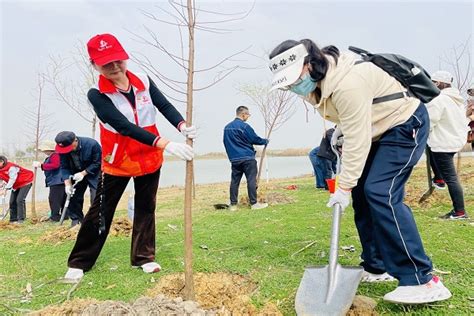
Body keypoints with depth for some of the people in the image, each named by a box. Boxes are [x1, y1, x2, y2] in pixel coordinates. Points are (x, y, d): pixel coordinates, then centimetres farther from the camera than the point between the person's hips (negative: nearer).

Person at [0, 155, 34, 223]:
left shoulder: (11, 167, -26)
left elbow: (12, 179, -26)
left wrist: (6, 189, -28)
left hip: (25, 182, -9)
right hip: (16, 186, 9)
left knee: (20, 200, -18)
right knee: (12, 202, 3)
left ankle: (21, 219, -15)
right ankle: (13, 219, 10)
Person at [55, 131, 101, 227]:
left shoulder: (92, 144, -29)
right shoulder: (63, 149, -16)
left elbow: (98, 163, -22)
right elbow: (64, 167, -11)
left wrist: (83, 173, -28)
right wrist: (68, 184, -23)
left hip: (94, 173, -4)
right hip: (76, 175, 5)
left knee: (96, 197, -14)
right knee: (73, 197, 2)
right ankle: (76, 221, 15)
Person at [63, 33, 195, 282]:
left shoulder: (144, 82, -5)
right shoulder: (97, 95, -18)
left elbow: (165, 106, -13)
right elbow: (125, 127, -30)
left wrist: (182, 127, -37)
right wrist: (167, 144, -41)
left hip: (150, 158, 3)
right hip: (118, 162, -3)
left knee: (146, 208, 12)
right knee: (100, 212, 7)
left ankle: (143, 257, 28)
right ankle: (79, 262, 25)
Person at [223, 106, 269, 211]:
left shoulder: (227, 127, 12)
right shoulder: (244, 126, -11)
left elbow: (226, 143, 17)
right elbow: (255, 139, -6)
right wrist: (265, 141, 11)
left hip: (234, 159, 7)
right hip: (247, 158, -7)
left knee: (234, 181, 7)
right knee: (251, 180, -1)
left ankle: (233, 204, 9)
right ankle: (254, 203, 1)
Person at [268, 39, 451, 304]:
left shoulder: (348, 84, -33)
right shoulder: (320, 79, -3)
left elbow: (357, 141, -30)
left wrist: (344, 187, -25)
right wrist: (341, 127, 1)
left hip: (406, 125, -10)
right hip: (379, 129, 10)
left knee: (381, 193, -22)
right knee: (362, 193, 4)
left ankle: (422, 280, -16)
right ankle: (377, 268, 14)